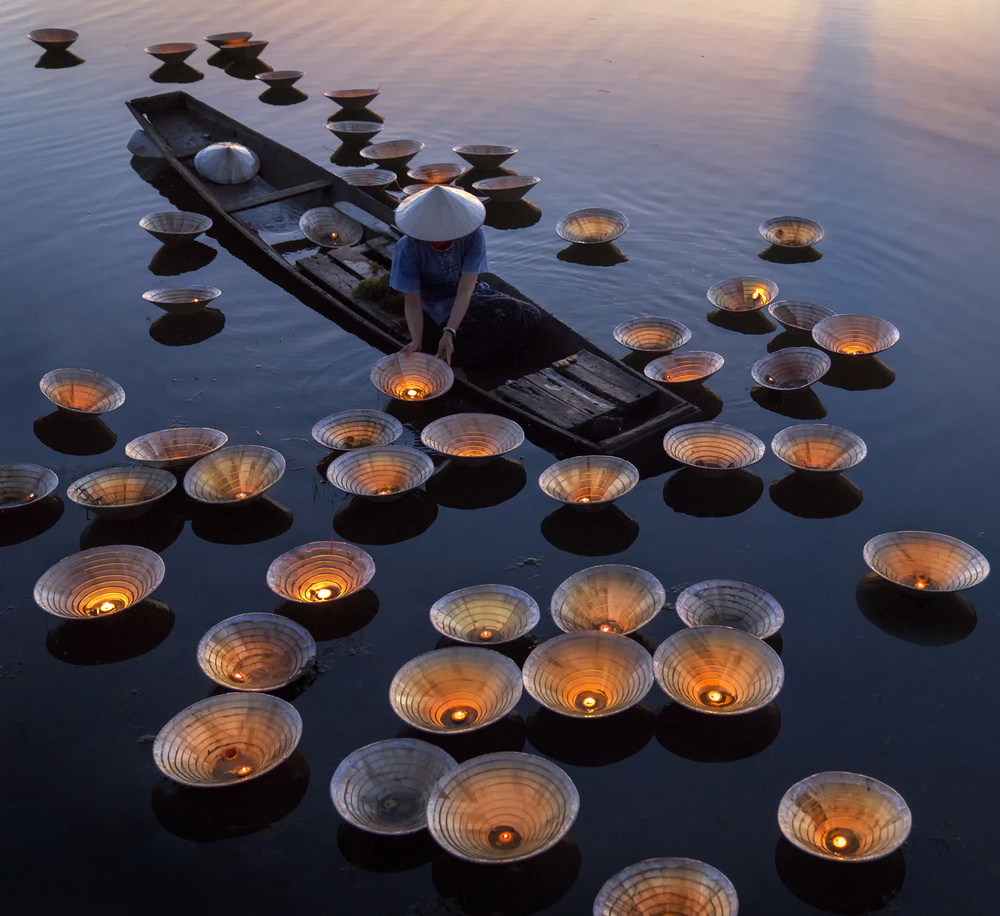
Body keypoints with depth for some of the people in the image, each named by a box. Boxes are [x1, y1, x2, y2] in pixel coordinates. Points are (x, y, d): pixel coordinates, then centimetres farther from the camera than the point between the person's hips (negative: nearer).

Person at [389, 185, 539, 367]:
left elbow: (464, 291, -25)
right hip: (437, 309, -5)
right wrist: (416, 340, -37)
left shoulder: (473, 236, -20)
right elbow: (412, 302, -19)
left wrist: (449, 332, -39)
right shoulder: (408, 249, -22)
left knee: (530, 315, -9)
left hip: (471, 297, 5)